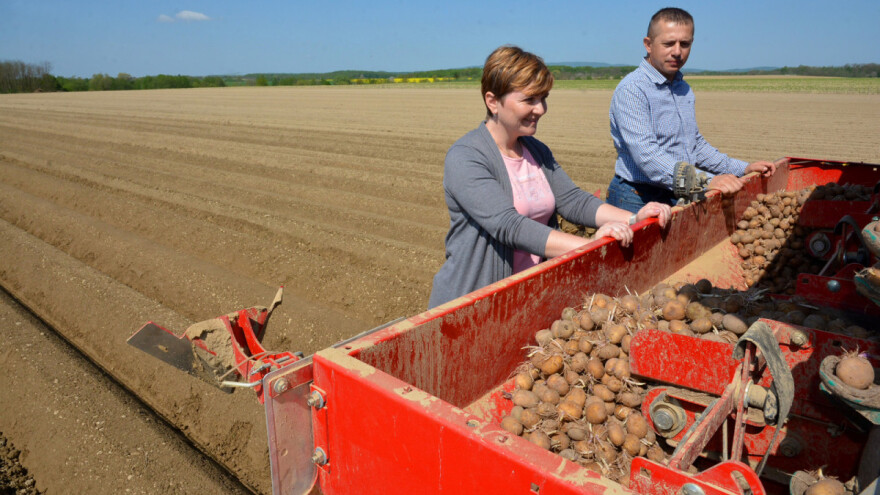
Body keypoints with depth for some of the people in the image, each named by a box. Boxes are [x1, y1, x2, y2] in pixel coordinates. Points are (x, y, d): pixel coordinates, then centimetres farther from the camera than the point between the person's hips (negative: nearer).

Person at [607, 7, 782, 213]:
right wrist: (707, 182, -28)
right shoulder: (632, 89, -12)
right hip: (639, 201, -8)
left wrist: (743, 168, 20)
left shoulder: (684, 89, 16)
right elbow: (647, 155, -23)